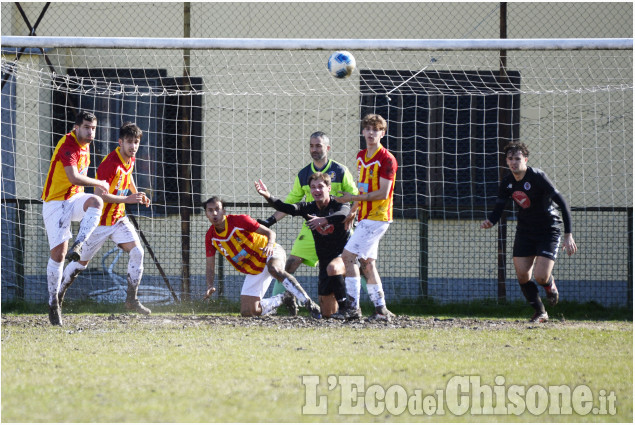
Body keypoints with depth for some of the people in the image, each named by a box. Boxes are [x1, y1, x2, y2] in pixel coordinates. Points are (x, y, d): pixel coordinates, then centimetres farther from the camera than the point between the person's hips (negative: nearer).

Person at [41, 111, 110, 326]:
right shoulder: (68, 145, -19)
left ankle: (77, 246, -32)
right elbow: (74, 178, -30)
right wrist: (99, 183, -17)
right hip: (55, 202, -7)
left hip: (74, 198, 7)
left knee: (96, 202, -28)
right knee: (58, 252, -9)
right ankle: (53, 302, 2)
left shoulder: (84, 146, 9)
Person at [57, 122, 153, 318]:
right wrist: (127, 199, -34)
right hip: (100, 221, -7)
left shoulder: (130, 159, 1)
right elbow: (101, 195, -28)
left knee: (137, 252, -11)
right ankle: (57, 295, 26)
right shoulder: (110, 164, -26)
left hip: (119, 218, 7)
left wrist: (138, 194, 10)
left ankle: (131, 299, -5)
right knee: (82, 261, 6)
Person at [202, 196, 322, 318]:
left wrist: (270, 245, -40)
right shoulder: (210, 237, -6)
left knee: (274, 269, -43)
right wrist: (210, 286, -19)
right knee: (247, 312, -5)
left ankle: (309, 304, -44)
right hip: (253, 272, 6)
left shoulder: (239, 220, -18)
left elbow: (270, 232, -17)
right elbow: (210, 266, 1)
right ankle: (284, 298, 17)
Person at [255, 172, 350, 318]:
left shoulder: (338, 205, -10)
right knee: (327, 313, 4)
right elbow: (287, 208, -14)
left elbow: (344, 214, -35)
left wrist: (323, 220, -52)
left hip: (344, 256, -5)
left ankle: (345, 303, -23)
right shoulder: (309, 208, 2)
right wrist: (268, 196, -32)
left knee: (332, 268, -41)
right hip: (325, 260, 5)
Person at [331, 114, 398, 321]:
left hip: (377, 218, -9)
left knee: (348, 255, -14)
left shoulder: (387, 159, -13)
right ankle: (381, 309, 13)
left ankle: (352, 307, -12)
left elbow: (382, 193, -18)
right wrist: (353, 211, 21)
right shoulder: (361, 156, 13)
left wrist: (353, 198, -18)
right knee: (367, 262, 8)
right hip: (365, 217, 9)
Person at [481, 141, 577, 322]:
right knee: (522, 276, -2)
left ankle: (550, 286, 21)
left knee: (541, 276, -17)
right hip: (525, 231, 5)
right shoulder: (507, 182, -2)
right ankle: (540, 313, 19)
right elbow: (498, 208, 2)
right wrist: (489, 222, -24)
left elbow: (562, 203, -21)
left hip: (548, 231, -5)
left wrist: (568, 235, -24)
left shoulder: (537, 177, -20)